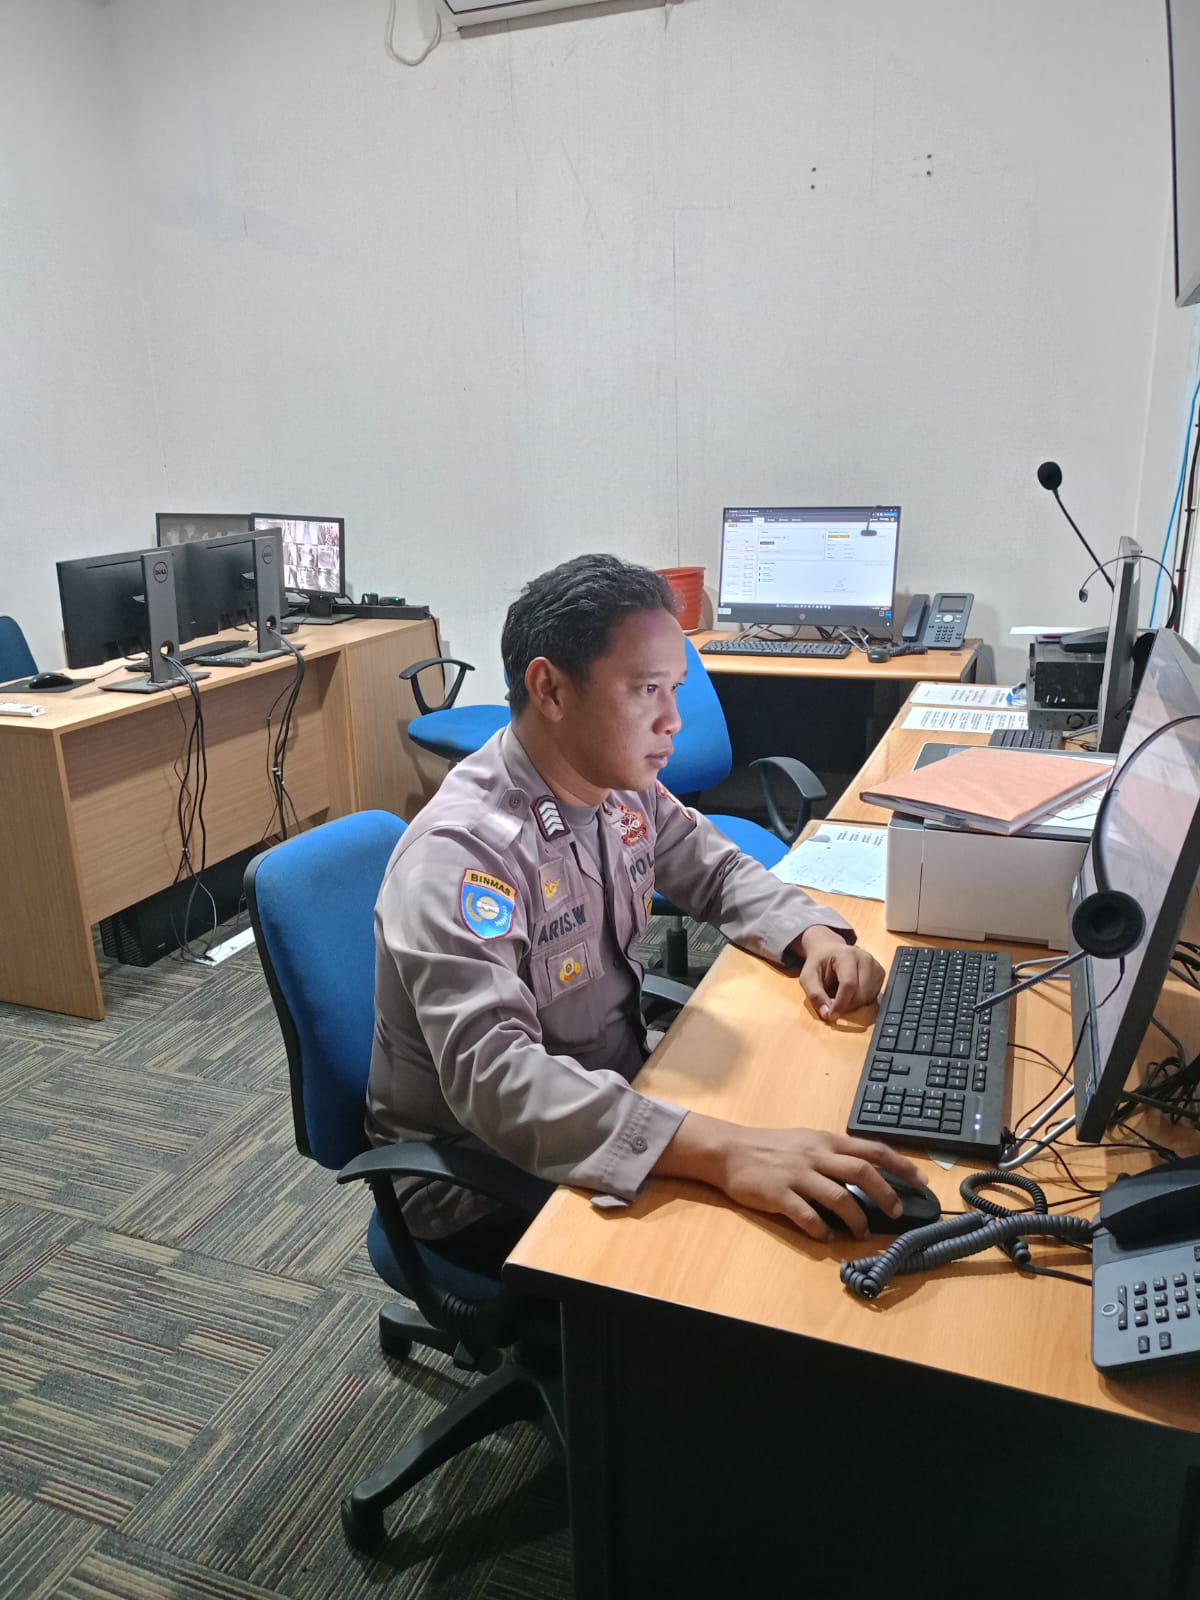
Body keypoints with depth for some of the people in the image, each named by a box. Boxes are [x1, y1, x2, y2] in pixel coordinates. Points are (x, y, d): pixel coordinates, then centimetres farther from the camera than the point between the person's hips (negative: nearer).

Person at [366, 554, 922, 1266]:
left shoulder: (625, 788, -5)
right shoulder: (461, 852, -29)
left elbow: (720, 871, 12)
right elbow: (492, 1078, -39)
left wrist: (813, 934, -9)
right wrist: (721, 1150, -48)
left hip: (612, 1099, 7)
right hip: (478, 1176, -7)